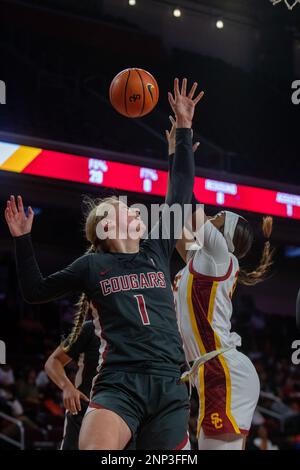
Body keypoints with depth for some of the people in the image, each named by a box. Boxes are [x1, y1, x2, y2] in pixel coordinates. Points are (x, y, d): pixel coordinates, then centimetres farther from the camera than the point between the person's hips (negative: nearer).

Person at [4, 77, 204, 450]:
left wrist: (184, 128, 17)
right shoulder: (93, 265, 11)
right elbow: (35, 291, 21)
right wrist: (23, 239, 12)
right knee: (95, 446, -29)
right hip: (119, 383, -3)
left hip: (169, 384, 3)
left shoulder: (157, 251, 16)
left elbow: (180, 191, 17)